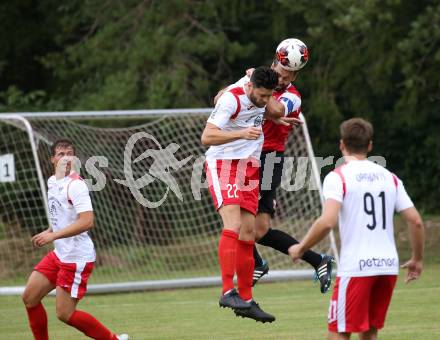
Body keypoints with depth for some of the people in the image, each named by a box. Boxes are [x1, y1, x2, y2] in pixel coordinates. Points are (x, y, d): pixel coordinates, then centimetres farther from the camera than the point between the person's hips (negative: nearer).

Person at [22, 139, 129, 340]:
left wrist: (53, 235, -32)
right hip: (59, 254, 9)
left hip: (77, 259, -9)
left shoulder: (76, 185, -17)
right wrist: (48, 232, 12)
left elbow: (87, 221, -28)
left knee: (65, 314, -6)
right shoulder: (52, 181, 10)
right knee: (29, 297, 6)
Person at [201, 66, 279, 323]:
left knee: (248, 233, 6)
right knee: (233, 226, -24)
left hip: (249, 167, 8)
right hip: (224, 164, -8)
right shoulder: (231, 99, -18)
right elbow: (207, 137, -25)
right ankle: (227, 292, -28)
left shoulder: (263, 99, 6)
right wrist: (242, 134, -34)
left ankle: (246, 301, 10)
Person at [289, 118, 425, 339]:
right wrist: (417, 260, 21)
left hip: (355, 267, -5)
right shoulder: (389, 177, 12)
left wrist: (300, 249, -4)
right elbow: (416, 221, 8)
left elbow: (327, 222, -18)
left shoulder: (338, 177, -5)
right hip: (388, 265, 6)